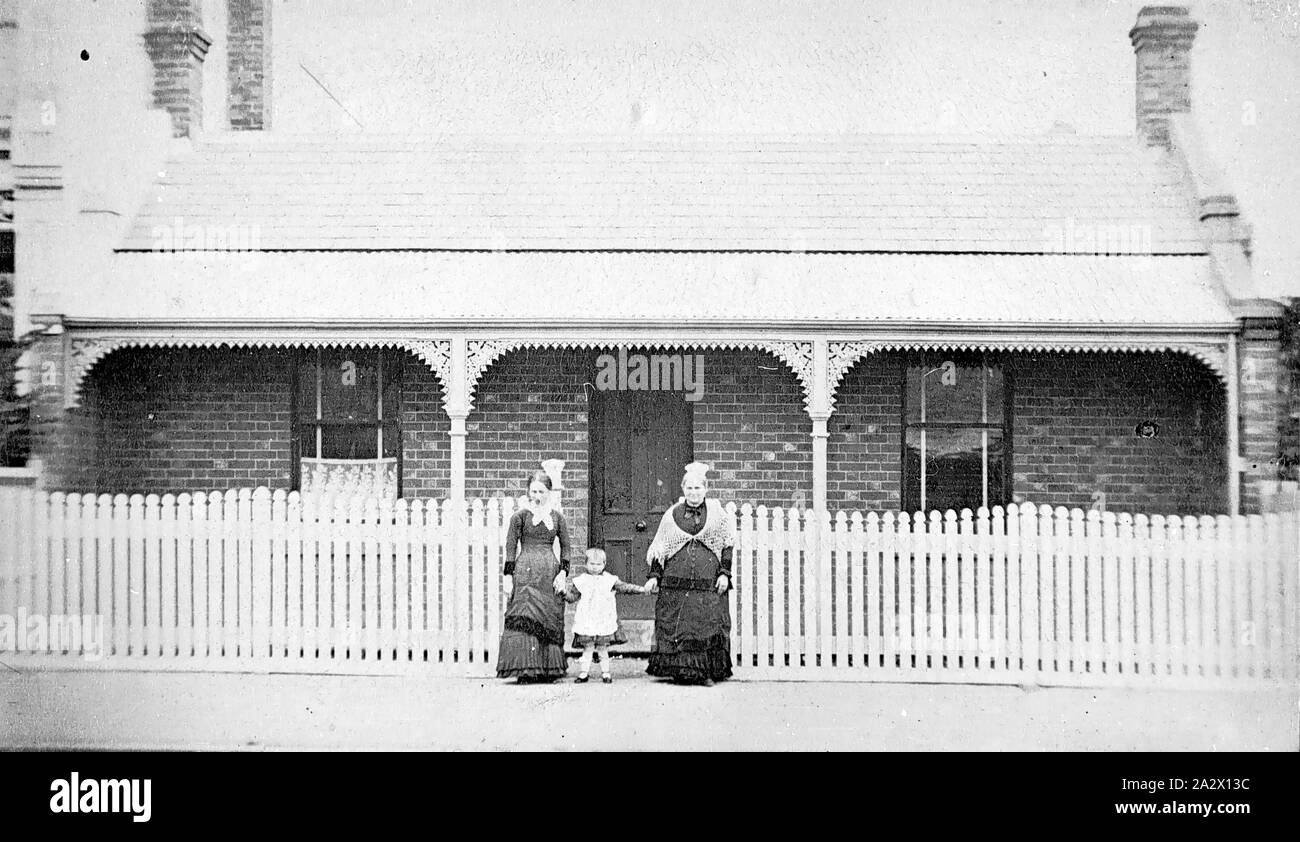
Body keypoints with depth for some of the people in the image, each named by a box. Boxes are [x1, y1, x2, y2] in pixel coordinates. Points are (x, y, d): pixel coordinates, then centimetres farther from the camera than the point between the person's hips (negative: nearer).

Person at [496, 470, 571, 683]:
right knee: (524, 620, -8)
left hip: (550, 573, 3)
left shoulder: (557, 517, 9)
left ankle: (549, 669, 11)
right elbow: (510, 547, 1)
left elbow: (565, 548, 12)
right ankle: (525, 669, -4)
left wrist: (563, 573, 1)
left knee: (551, 621, 4)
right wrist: (508, 576, -4)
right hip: (525, 572, -3)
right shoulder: (520, 516, 2)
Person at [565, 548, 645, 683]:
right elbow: (574, 596, 8)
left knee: (603, 648, 6)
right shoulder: (581, 580, 4)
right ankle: (583, 673, 11)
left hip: (604, 622, 0)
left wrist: (639, 589, -10)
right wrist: (565, 593, -11)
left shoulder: (610, 580, 3)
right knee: (587, 648, 4)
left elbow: (623, 587, 0)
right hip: (586, 622, 0)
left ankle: (605, 673, 15)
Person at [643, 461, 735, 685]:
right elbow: (659, 549, 12)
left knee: (710, 626, -5)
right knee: (673, 626, -2)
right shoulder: (672, 514, 9)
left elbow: (727, 546, 8)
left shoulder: (717, 513, 7)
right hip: (675, 582, 1)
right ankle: (679, 671, 9)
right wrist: (654, 576, 6)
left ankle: (708, 672, 4)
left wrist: (724, 573, -1)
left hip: (709, 583, -1)